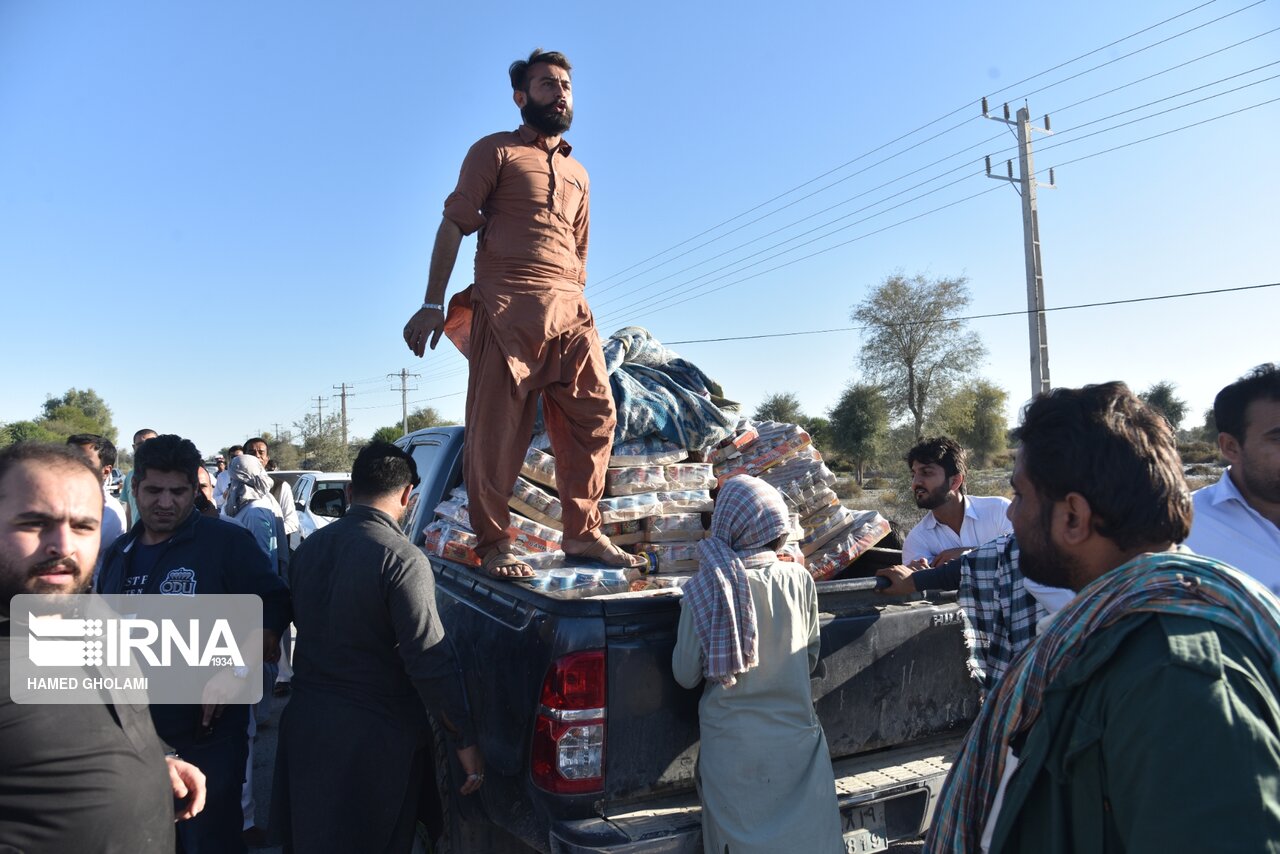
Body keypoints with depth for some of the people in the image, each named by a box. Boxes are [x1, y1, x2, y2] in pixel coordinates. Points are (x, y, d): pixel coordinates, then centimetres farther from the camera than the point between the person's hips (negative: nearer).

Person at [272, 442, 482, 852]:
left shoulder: (310, 546, 2)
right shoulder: (402, 559, -20)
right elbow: (430, 661, -24)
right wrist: (465, 740, -16)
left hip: (305, 722, 6)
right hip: (374, 734, -6)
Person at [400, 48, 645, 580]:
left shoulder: (578, 174, 27)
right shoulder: (496, 151, 10)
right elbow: (454, 223, 2)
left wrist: (576, 305, 15)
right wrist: (432, 304, -9)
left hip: (570, 311, 6)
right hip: (507, 306, -5)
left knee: (594, 417, -3)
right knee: (496, 429, -6)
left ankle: (583, 535, 4)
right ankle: (492, 547, 2)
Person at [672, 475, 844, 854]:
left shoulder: (705, 588, -15)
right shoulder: (800, 581, -8)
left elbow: (686, 674, -6)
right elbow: (810, 659, 6)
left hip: (733, 748, -2)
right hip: (797, 740, 2)